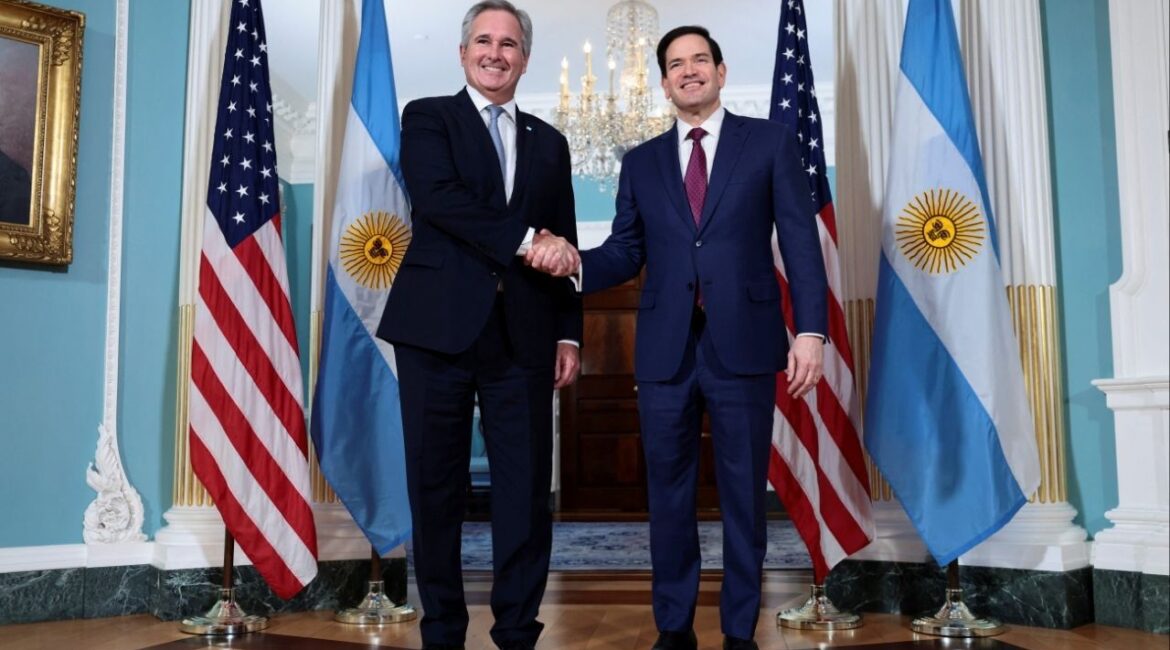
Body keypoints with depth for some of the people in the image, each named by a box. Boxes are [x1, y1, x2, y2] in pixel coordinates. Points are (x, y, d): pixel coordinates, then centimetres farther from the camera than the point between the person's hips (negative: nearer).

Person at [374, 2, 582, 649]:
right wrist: (525, 238, -17)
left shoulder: (549, 142, 18)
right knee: (436, 487, 4)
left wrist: (568, 334, 8)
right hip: (440, 328, -2)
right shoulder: (427, 117, 7)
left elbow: (563, 248, 16)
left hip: (522, 336, 3)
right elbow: (439, 197, -12)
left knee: (526, 489, 2)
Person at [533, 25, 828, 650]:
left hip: (743, 343, -2)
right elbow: (626, 252, 9)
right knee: (668, 493, 9)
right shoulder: (641, 161, 14)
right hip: (665, 348, 3)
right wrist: (571, 263, -12)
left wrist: (811, 329, -10)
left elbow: (800, 240, -1)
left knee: (743, 493, 7)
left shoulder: (770, 142, 6)